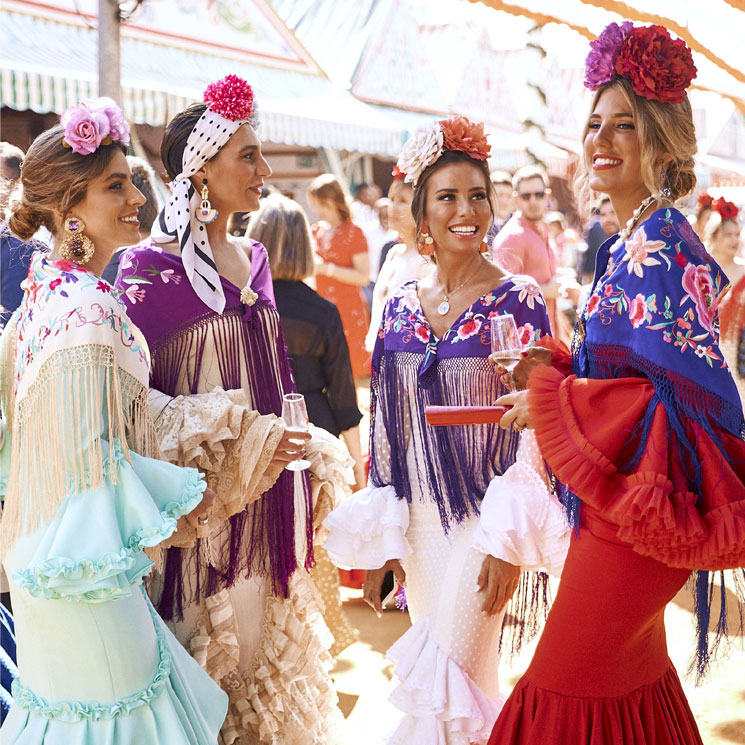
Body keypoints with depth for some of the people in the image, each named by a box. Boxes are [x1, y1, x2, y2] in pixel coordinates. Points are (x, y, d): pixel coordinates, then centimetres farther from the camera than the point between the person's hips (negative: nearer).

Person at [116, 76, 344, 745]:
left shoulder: (253, 258, 9)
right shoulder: (149, 268, -13)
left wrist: (313, 464, 15)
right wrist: (236, 440, -19)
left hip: (270, 495, 7)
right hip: (203, 501, -6)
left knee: (271, 644, 17)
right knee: (208, 646, 6)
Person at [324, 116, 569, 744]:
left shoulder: (517, 301, -8)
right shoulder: (401, 303, 5)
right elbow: (387, 430, 9)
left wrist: (508, 538, -16)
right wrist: (380, 541, 7)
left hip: (483, 520, -5)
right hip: (416, 521, 5)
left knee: (449, 682, -2)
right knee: (433, 672, 17)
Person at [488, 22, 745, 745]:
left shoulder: (662, 246, -18)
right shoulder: (626, 243, 11)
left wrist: (550, 403, -19)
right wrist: (555, 367, 2)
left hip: (644, 499, -9)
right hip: (616, 499, 9)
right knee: (631, 675, 21)